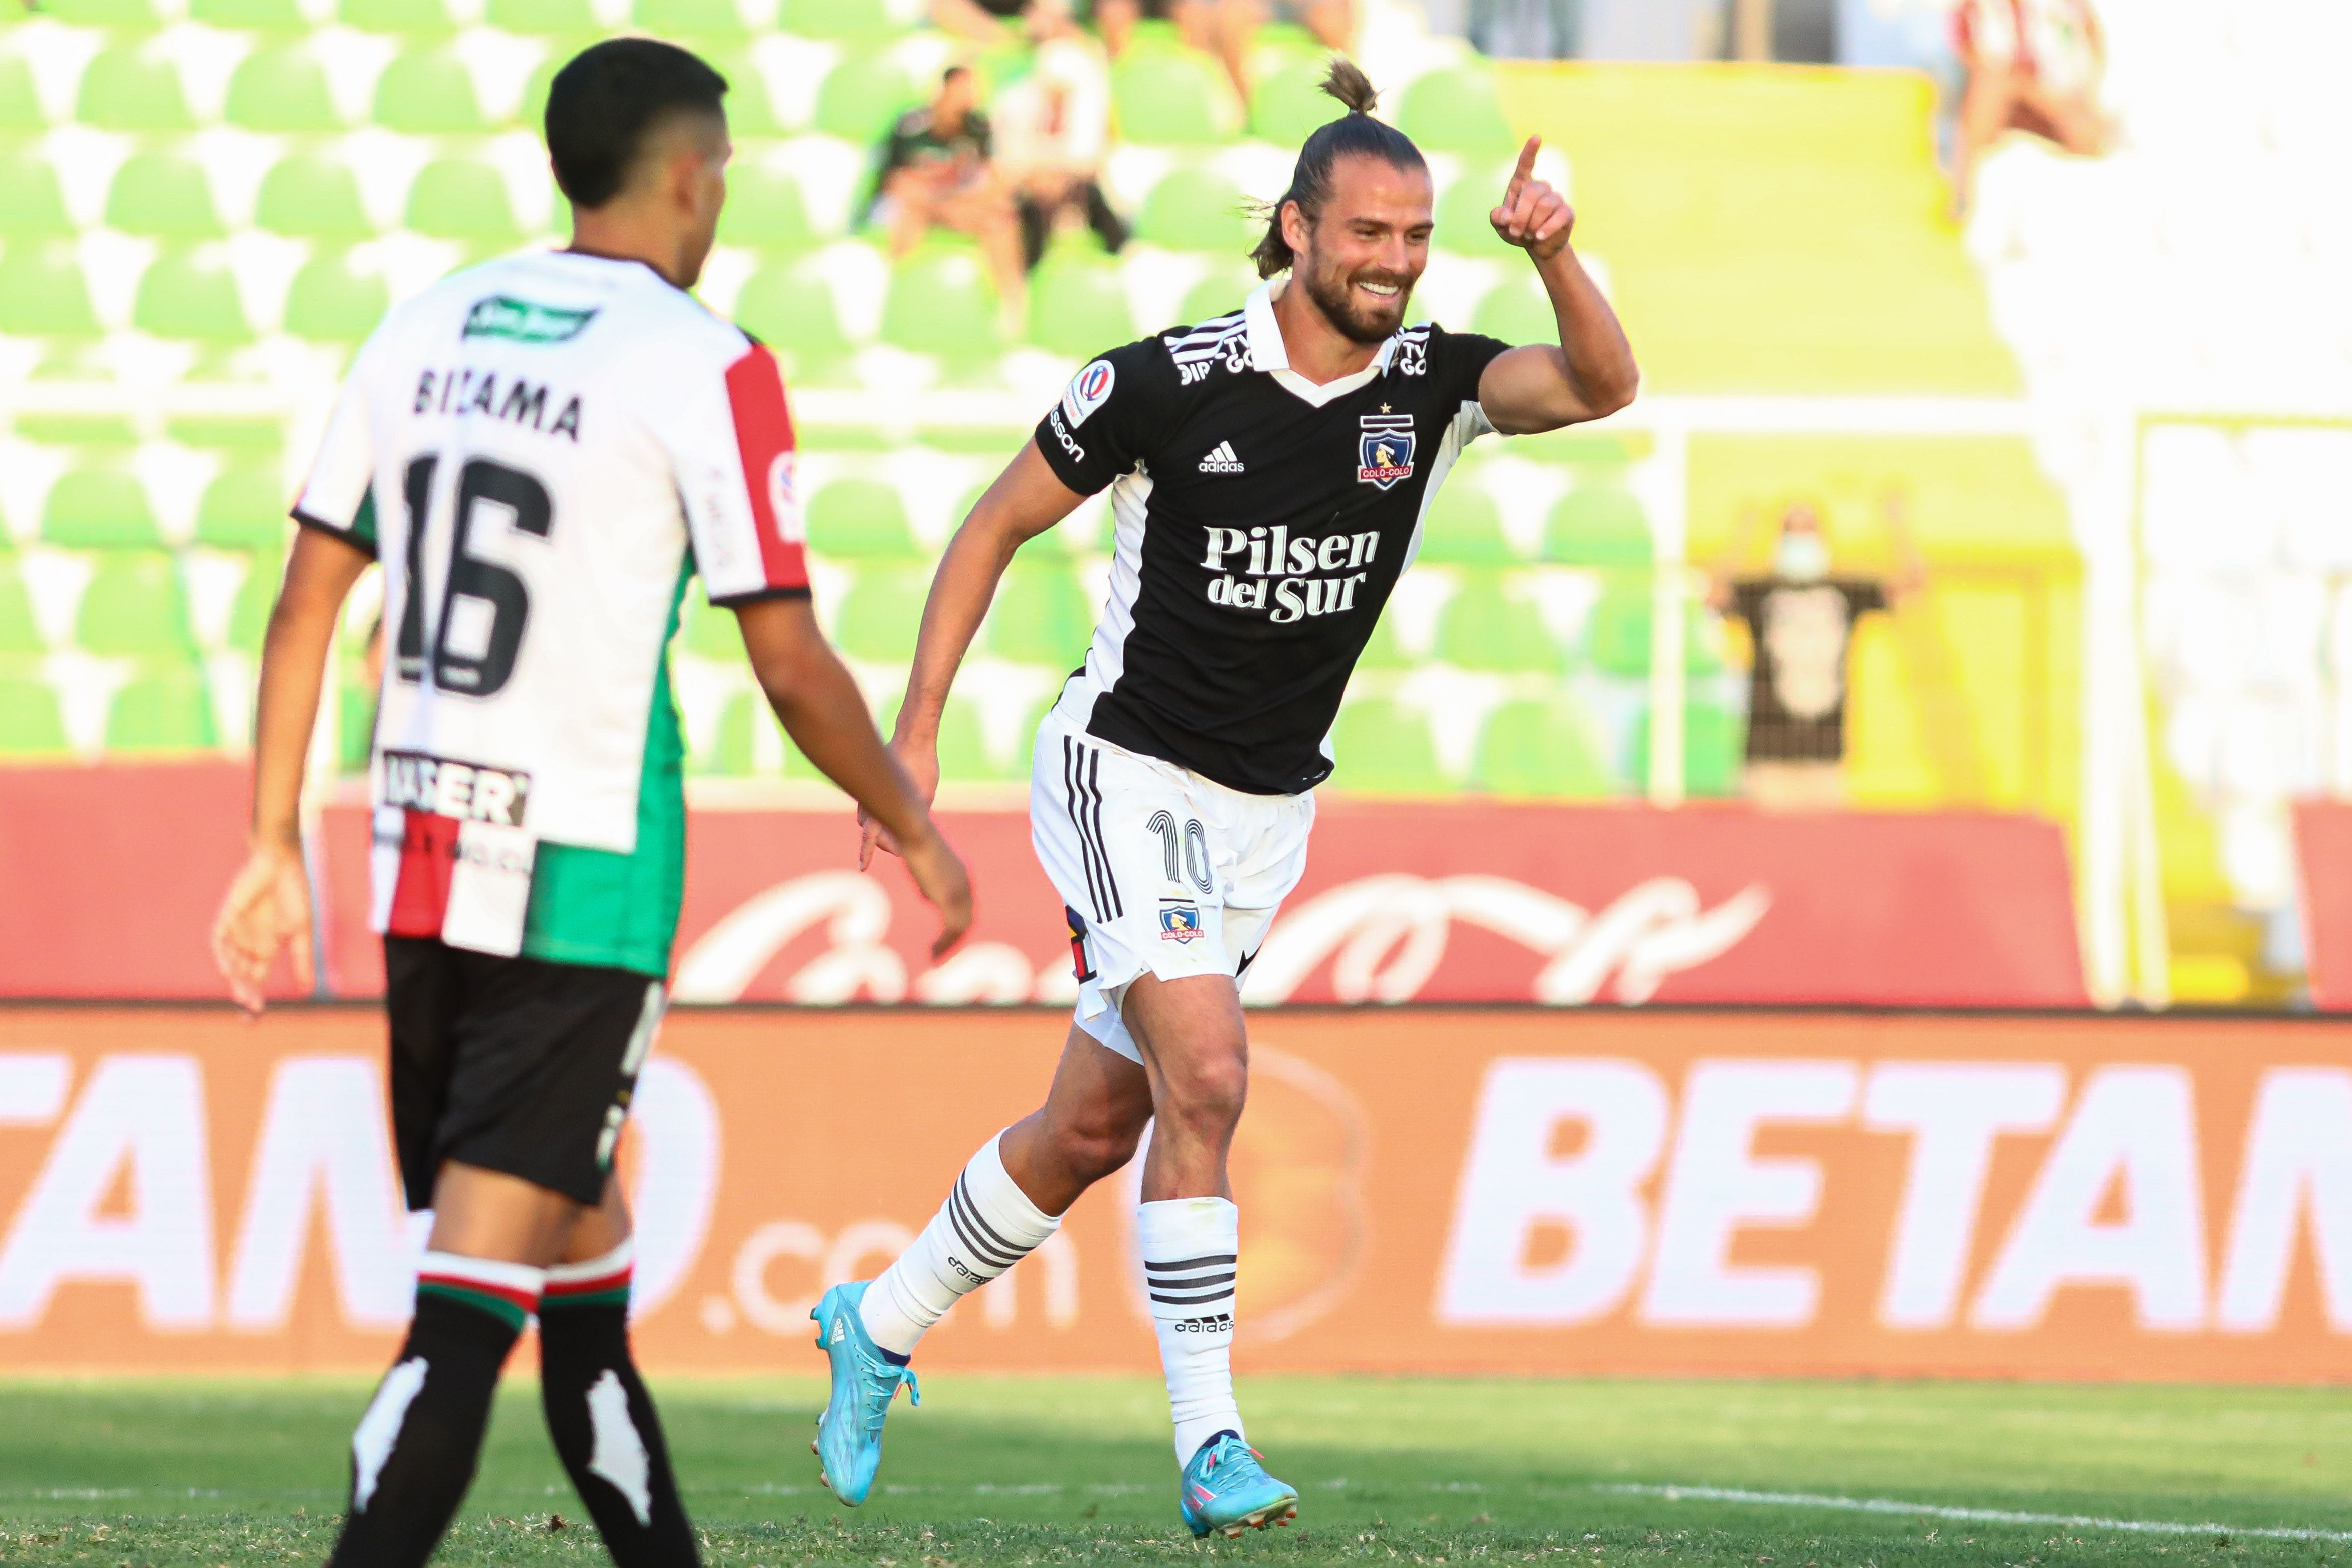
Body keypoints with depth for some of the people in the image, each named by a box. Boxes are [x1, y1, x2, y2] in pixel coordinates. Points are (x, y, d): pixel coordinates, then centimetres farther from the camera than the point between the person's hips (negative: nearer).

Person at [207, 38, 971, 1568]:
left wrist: (275, 847, 15)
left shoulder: (424, 330, 8)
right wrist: (918, 832, 6)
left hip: (421, 866, 7)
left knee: (585, 1259, 20)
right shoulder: (704, 367, -10)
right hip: (584, 885, -7)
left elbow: (307, 605, 9)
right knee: (470, 1311, -9)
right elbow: (790, 663, -9)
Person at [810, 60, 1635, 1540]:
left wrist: (1554, 255, -37)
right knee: (1206, 1078, -22)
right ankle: (1213, 1448, -22)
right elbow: (996, 526, -4)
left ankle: (881, 1328, 34)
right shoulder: (1166, 385, -14)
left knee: (1093, 1128, 12)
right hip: (1130, 773, -5)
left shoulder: (1431, 384, -4)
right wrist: (918, 728, -8)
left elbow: (1602, 385, -19)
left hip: (1268, 810, 5)